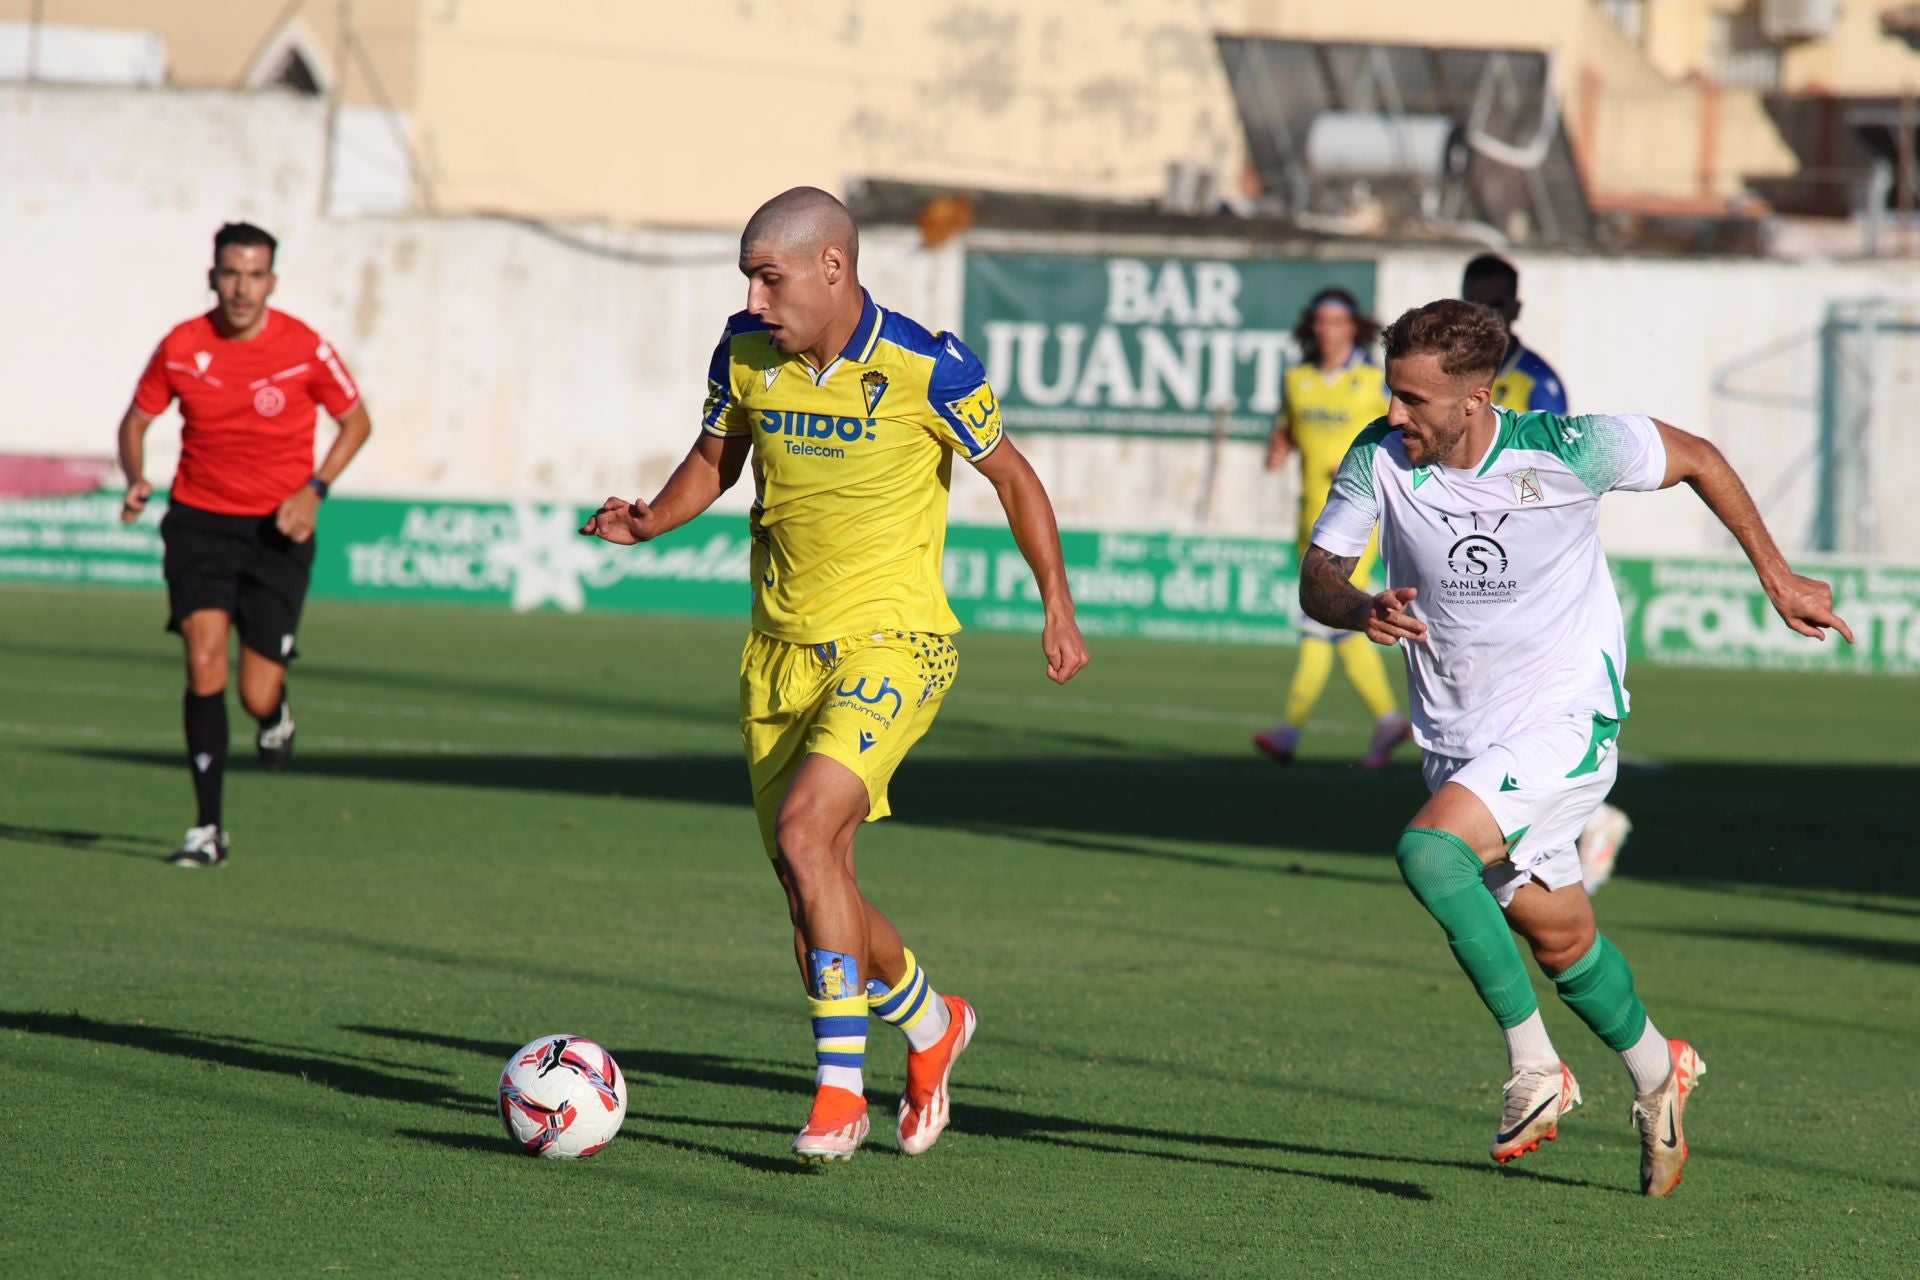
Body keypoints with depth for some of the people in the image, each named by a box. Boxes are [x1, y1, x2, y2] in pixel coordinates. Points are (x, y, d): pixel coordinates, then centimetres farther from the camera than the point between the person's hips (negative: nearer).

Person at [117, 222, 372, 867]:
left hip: (278, 530, -1)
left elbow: (356, 421, 5)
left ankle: (275, 715, 36)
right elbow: (135, 421, 9)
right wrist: (136, 480, -12)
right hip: (199, 519, 1)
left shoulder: (304, 349, -9)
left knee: (257, 695, -6)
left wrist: (314, 489, -9)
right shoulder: (180, 348, -6)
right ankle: (208, 828, -11)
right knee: (204, 659, -18)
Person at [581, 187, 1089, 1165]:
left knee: (804, 831, -25)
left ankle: (840, 1086, -18)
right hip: (780, 647, 6)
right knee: (810, 885, 8)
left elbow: (1012, 476, -1)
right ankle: (930, 1022, 36)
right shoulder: (745, 354, -1)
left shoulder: (923, 368, -14)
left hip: (892, 644, -6)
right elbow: (714, 460, 16)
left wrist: (1058, 605, -6)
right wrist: (648, 521, -3)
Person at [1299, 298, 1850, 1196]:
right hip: (1458, 738, 5)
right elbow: (1316, 577, -7)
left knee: (1428, 849, -28)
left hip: (1567, 720, -5)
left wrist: (1778, 578, 4)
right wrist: (1363, 609, -31)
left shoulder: (1564, 450, -19)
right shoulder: (1379, 458, -11)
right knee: (1560, 942, 15)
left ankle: (1536, 1068, -16)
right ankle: (1657, 1074, 42)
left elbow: (1695, 458, -2)